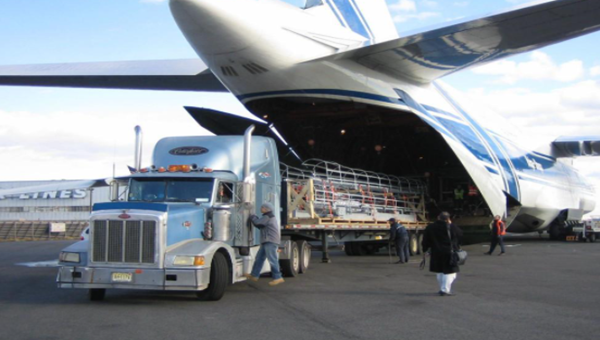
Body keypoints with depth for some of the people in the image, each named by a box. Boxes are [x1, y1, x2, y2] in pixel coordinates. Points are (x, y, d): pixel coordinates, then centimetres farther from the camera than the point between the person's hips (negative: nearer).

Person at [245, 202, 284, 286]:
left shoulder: (267, 217, -12)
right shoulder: (271, 217, 21)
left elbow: (257, 223, -17)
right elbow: (261, 225, 22)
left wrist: (252, 217, 3)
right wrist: (255, 218, 11)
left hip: (270, 242, -11)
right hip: (267, 242, 11)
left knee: (272, 259, -12)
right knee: (259, 258, 14)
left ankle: (278, 278, -12)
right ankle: (254, 275, 20)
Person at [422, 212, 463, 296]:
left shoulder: (430, 228, 1)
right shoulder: (451, 227, -8)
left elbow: (425, 241, 4)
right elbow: (460, 234, 8)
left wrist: (424, 250, 16)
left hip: (436, 253, 4)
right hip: (449, 253, -4)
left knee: (440, 272, 20)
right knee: (450, 272, 1)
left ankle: (443, 289, 27)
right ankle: (445, 290, -9)